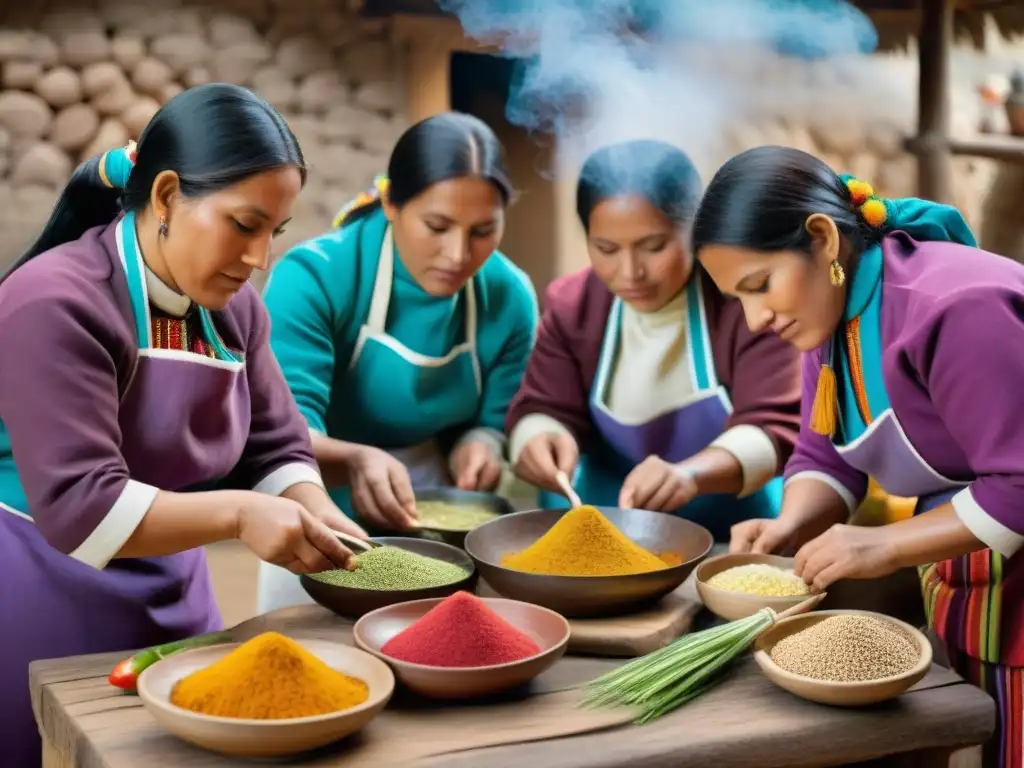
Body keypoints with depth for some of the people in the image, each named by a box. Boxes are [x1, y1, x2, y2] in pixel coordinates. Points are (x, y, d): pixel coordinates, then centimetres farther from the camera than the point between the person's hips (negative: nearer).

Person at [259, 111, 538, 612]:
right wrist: (355, 461, -52)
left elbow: (490, 422, -2)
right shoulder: (313, 278, -25)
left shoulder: (509, 297, -12)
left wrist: (478, 445, -25)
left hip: (436, 529, 4)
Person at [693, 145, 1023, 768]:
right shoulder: (831, 309, 2)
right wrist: (790, 526, -13)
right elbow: (826, 458, 6)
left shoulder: (955, 309, -27)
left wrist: (885, 546, -24)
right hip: (957, 583, 8)